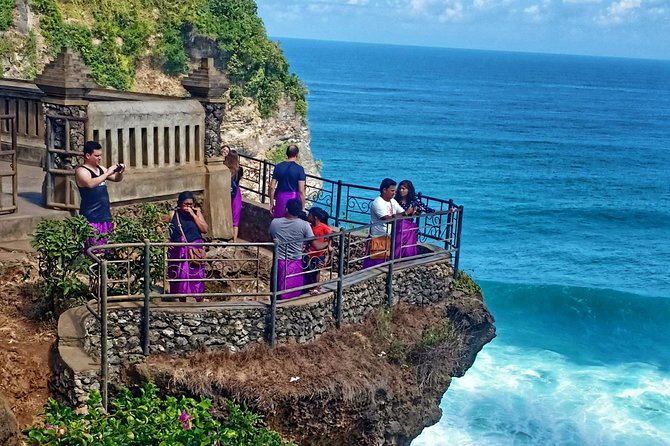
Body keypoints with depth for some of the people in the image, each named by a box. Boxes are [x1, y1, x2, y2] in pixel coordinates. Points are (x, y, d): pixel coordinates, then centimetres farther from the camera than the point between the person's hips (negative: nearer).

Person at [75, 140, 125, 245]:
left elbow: (117, 179, 22)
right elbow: (90, 183, -26)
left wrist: (120, 172, 1)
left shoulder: (101, 169, 14)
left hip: (105, 216, 7)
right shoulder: (81, 171, -7)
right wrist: (107, 173, -23)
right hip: (91, 218, -7)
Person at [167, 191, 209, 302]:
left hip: (194, 251, 0)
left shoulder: (196, 213, 0)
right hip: (178, 252, 0)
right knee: (180, 278, 7)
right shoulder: (173, 215, -1)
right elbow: (169, 234, 3)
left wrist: (193, 214, -15)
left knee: (197, 279, 3)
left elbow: (205, 229, -11)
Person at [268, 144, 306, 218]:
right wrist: (303, 208, -6)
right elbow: (301, 191, -13)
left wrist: (271, 204, 10)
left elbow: (272, 187, 0)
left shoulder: (278, 167, 0)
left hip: (280, 199, 3)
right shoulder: (299, 169, -9)